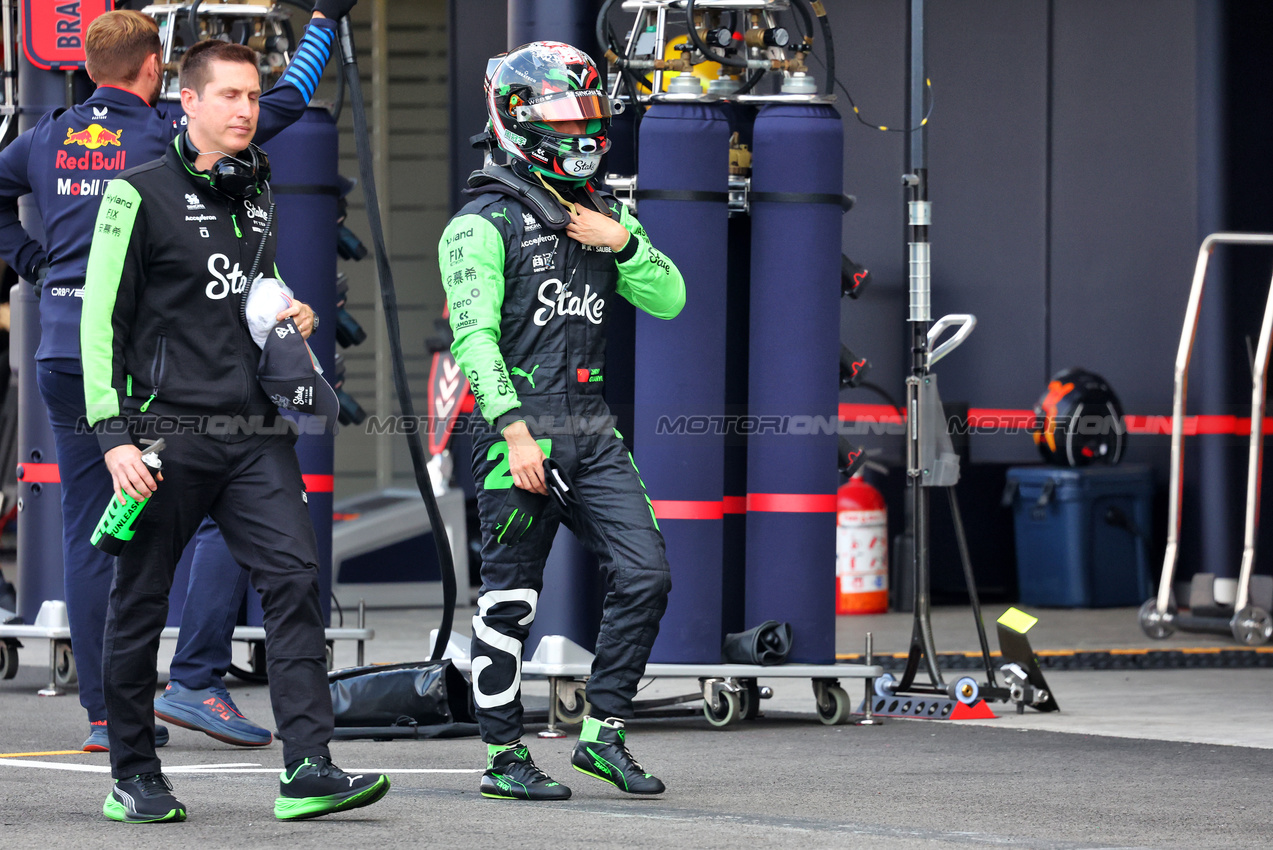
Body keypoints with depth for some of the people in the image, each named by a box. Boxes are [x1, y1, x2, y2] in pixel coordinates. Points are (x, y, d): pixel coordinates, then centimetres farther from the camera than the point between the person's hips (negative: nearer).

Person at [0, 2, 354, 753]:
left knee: (88, 531, 9)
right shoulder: (165, 141, -6)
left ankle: (105, 712, 10)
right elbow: (284, 105, 1)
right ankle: (195, 679, -7)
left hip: (63, 347, 6)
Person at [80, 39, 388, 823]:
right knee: (142, 602, 4)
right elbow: (101, 321, -5)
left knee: (295, 575, -10)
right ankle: (134, 778, 16)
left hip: (257, 433, 5)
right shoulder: (142, 195, -4)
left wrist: (290, 313, 9)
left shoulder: (259, 193, 15)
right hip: (170, 429, -5)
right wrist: (115, 435, -12)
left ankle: (307, 771, -15)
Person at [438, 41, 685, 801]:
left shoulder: (603, 215, 16)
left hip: (592, 433, 6)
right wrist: (516, 430, -24)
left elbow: (669, 299, 13)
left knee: (645, 575, -2)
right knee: (510, 602, -1)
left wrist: (623, 243, -5)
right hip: (521, 431, -6)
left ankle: (604, 733, 9)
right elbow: (474, 336, -14)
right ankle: (506, 758, 8)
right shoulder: (486, 223, -6)